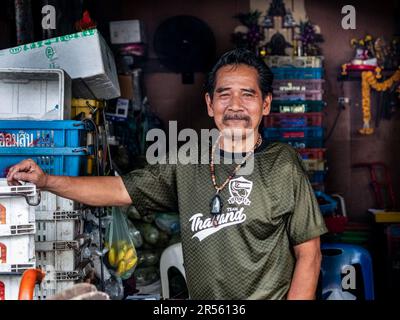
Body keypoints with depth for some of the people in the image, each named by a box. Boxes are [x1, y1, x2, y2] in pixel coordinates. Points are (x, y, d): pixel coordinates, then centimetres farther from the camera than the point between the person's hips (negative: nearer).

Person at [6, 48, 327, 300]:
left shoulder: (283, 164, -8)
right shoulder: (186, 168, 3)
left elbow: (309, 254, -6)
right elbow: (121, 189, 7)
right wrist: (47, 180, 0)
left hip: (271, 295, -4)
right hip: (201, 298, 4)